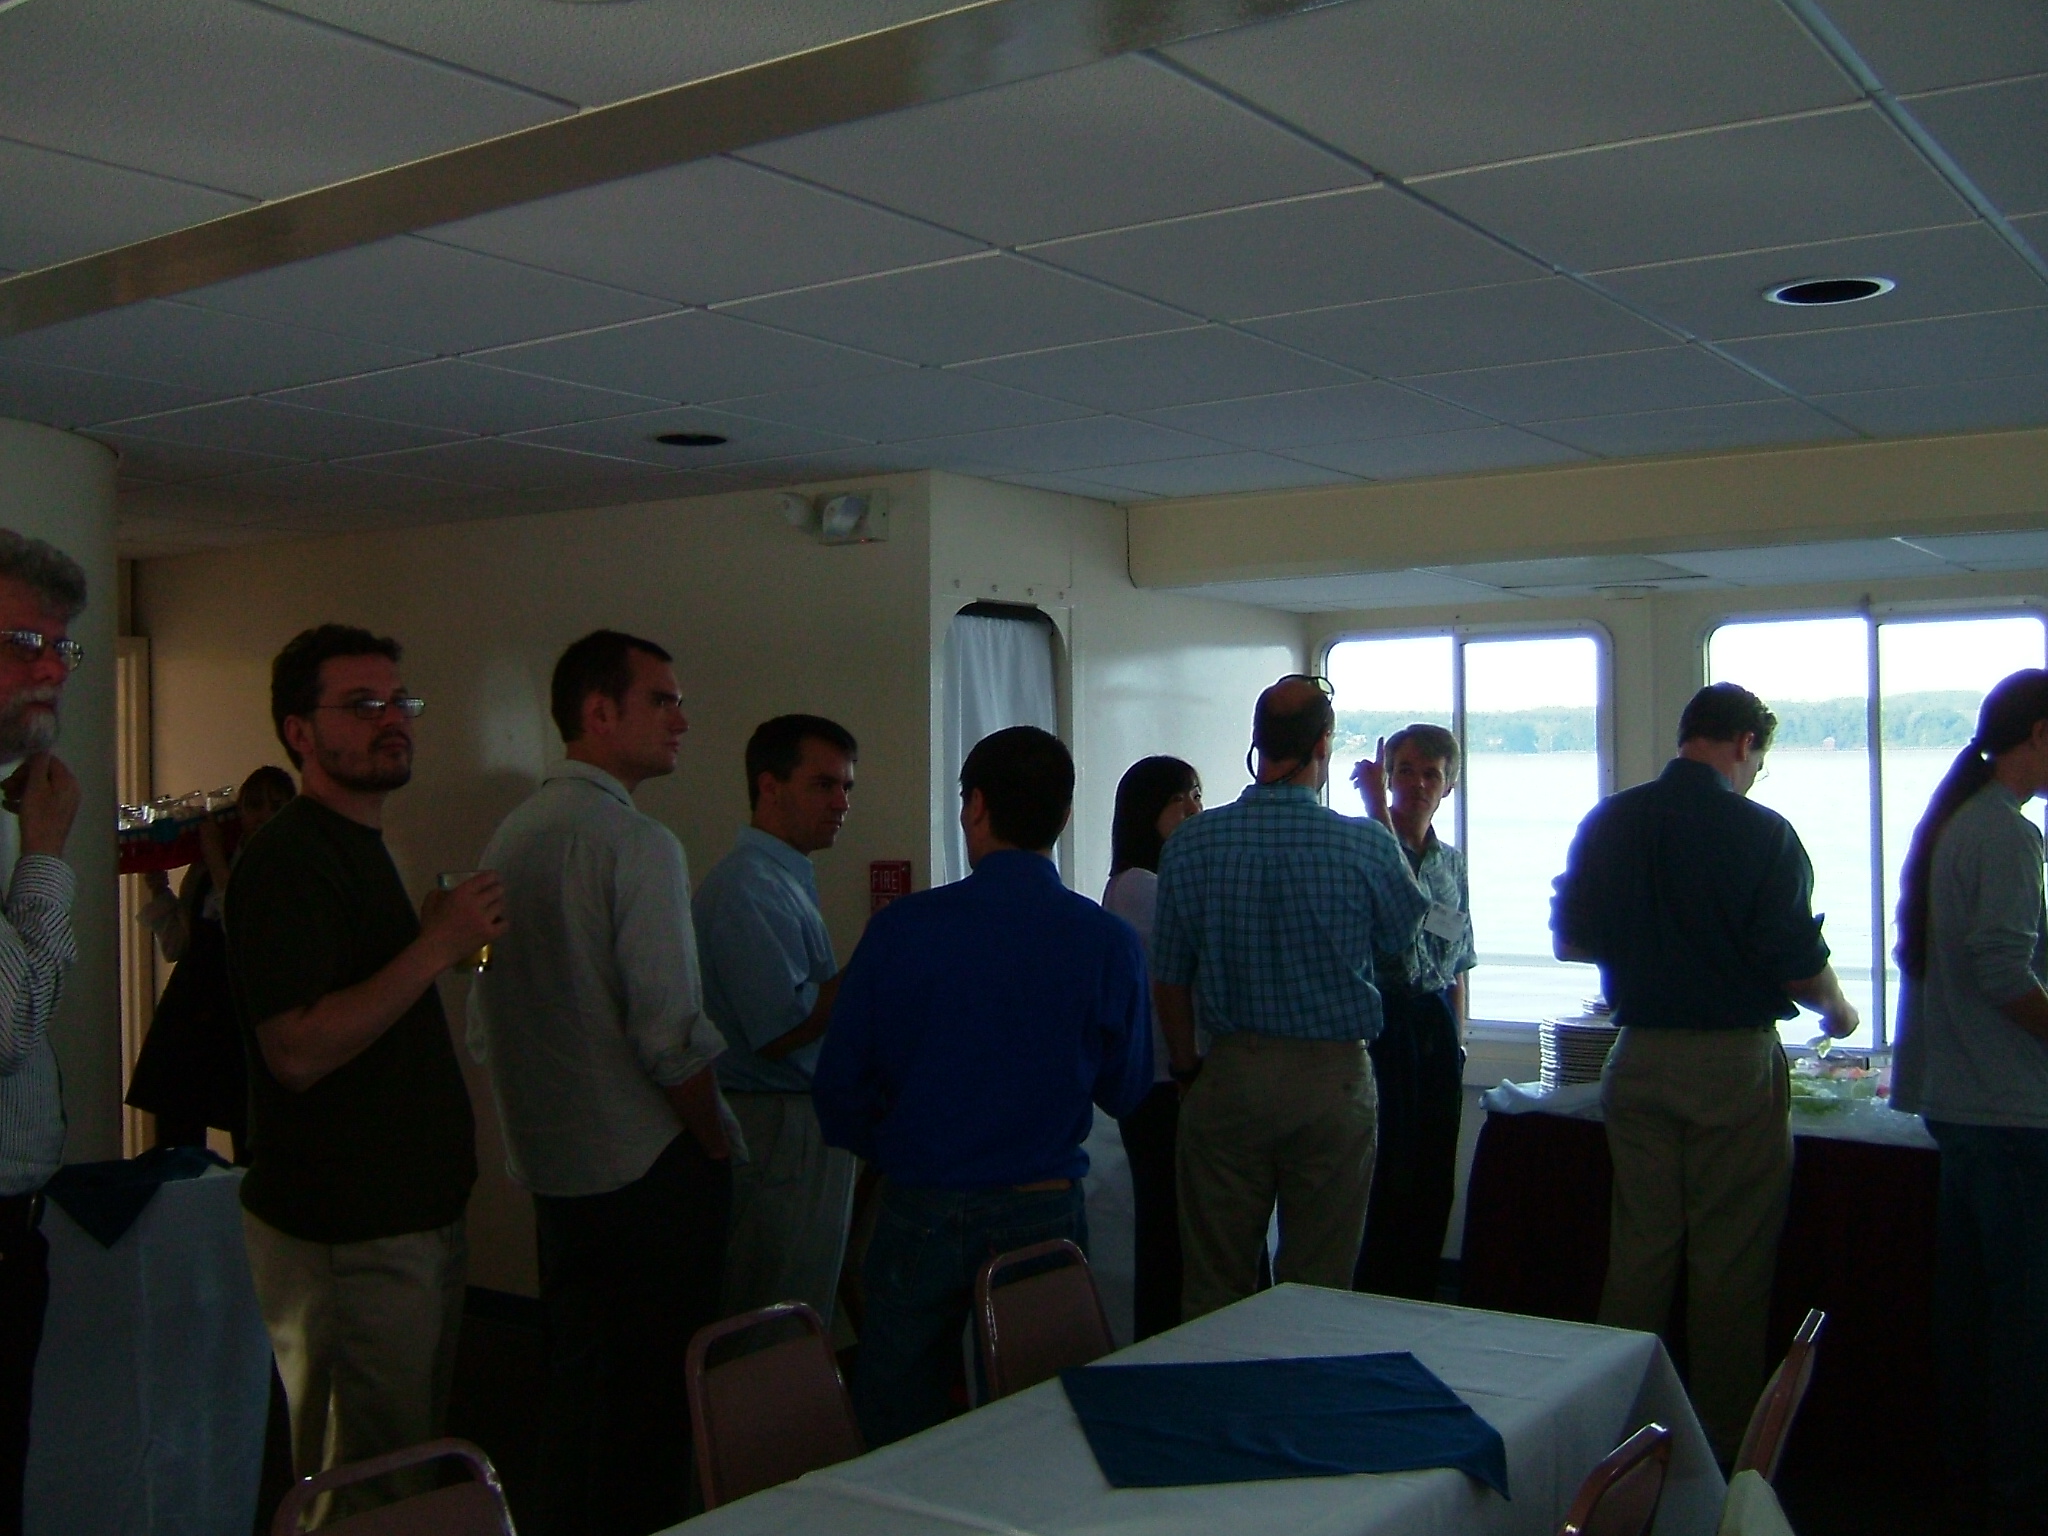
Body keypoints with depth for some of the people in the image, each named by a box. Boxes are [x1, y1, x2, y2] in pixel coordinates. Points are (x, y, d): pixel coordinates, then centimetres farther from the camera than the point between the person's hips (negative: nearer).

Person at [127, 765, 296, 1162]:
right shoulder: (203, 871, 11)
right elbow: (177, 946, 15)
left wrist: (215, 858, -11)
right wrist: (158, 888, 5)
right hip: (190, 1014, 5)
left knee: (251, 1153, -2)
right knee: (175, 1147, 4)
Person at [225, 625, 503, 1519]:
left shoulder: (359, 849, 16)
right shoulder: (287, 861, -17)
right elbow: (298, 1052, -26)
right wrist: (435, 947, -24)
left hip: (412, 1214, 10)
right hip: (346, 1238, -10)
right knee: (366, 1500, 0)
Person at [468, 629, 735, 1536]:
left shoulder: (510, 837, 8)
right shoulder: (634, 843, -17)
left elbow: (485, 1028, 13)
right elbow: (672, 1037, -21)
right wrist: (716, 1146, -7)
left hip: (548, 1165, 8)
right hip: (646, 1169, -8)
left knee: (576, 1385, 20)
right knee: (651, 1402, 4)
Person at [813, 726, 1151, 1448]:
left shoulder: (899, 929, -11)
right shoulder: (1109, 941, -9)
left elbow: (840, 1088, -4)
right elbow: (1125, 1091, 4)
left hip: (920, 1214, -1)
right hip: (1045, 1211, 1)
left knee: (893, 1424, 12)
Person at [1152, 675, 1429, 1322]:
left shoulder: (1190, 844, -6)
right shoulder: (1367, 844, -11)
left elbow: (1169, 980, 0)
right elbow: (1404, 934, 9)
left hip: (1230, 1074, 1)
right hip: (1335, 1079, -1)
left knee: (1214, 1286, 11)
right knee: (1320, 1286, 11)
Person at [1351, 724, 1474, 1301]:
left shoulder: (1452, 862, 14)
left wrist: (1457, 1042, 16)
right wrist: (1376, 803, -30)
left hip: (1436, 1028, 7)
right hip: (1383, 1021, -6)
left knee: (1433, 1177, 9)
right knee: (1386, 1173, -6)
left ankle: (1418, 1301, 20)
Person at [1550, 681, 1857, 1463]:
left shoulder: (1608, 822, 2)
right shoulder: (1760, 834, -12)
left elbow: (1568, 942, 9)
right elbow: (1799, 965, -11)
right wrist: (1839, 1013, 10)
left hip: (1639, 1058, 4)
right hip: (1734, 1059, -4)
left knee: (1636, 1251, 13)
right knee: (1731, 1263, 6)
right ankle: (1723, 1443, 15)